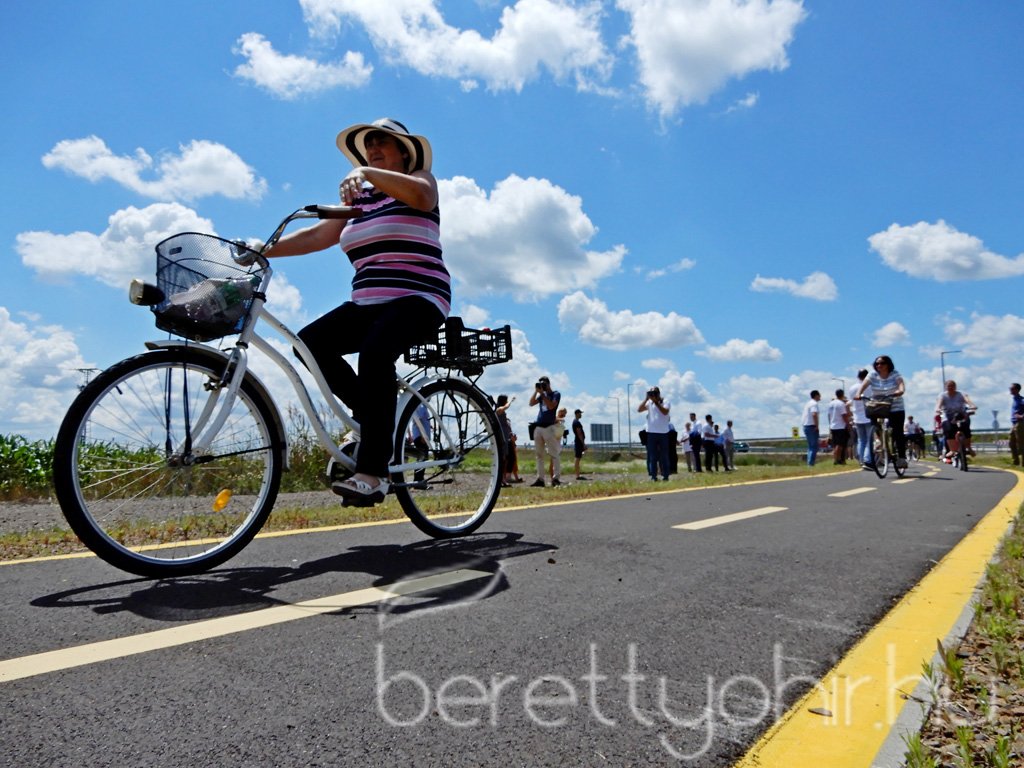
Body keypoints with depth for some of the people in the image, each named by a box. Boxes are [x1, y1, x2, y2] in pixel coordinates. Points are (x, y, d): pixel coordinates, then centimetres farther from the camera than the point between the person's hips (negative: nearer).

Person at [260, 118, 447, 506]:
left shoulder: (420, 178, 7)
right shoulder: (359, 196, 22)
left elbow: (422, 196, -18)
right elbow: (318, 234, 15)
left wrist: (366, 172, -28)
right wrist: (263, 250, 6)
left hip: (418, 299, -6)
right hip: (367, 303, 7)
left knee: (374, 353, -34)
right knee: (310, 342, -15)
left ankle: (372, 474, -33)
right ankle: (374, 419, -2)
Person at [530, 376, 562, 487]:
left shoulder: (556, 394, 2)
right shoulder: (541, 395, 19)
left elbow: (551, 406, -14)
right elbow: (531, 403, 7)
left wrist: (542, 393, -10)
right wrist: (536, 391, 1)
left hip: (549, 427, -6)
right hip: (538, 427, 6)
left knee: (554, 454, -7)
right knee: (539, 455, 4)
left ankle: (556, 478, -9)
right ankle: (540, 479, 5)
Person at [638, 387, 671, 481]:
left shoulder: (665, 402, 1)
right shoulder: (649, 403, 7)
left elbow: (665, 412, -17)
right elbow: (639, 409, -4)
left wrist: (656, 401, -17)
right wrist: (646, 398, -8)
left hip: (663, 433, -2)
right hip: (651, 433, 2)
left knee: (664, 455, 4)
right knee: (652, 456, 2)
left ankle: (665, 475, 9)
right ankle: (653, 476, 5)